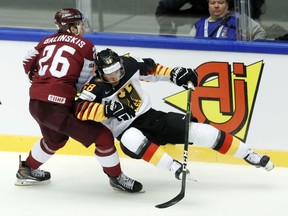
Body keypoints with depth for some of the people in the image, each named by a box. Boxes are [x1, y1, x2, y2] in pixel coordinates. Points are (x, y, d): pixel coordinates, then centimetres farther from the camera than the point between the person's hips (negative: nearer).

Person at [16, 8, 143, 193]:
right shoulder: (86, 46, -1)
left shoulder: (47, 42, 15)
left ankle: (27, 171, 48)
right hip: (58, 107, -8)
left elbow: (28, 64, 23)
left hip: (35, 104, 8)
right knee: (103, 136, 3)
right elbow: (84, 83, 1)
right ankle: (116, 177, 15)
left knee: (55, 139, 36)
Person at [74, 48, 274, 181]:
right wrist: (107, 109, -46)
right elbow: (80, 109, -36)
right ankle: (175, 168, -38)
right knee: (132, 141, -41)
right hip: (127, 130, -4)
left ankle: (249, 155, 5)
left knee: (197, 130, -8)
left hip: (151, 117, 4)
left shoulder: (128, 64, -9)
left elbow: (151, 68, 10)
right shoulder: (96, 87, -21)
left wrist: (174, 74, -2)